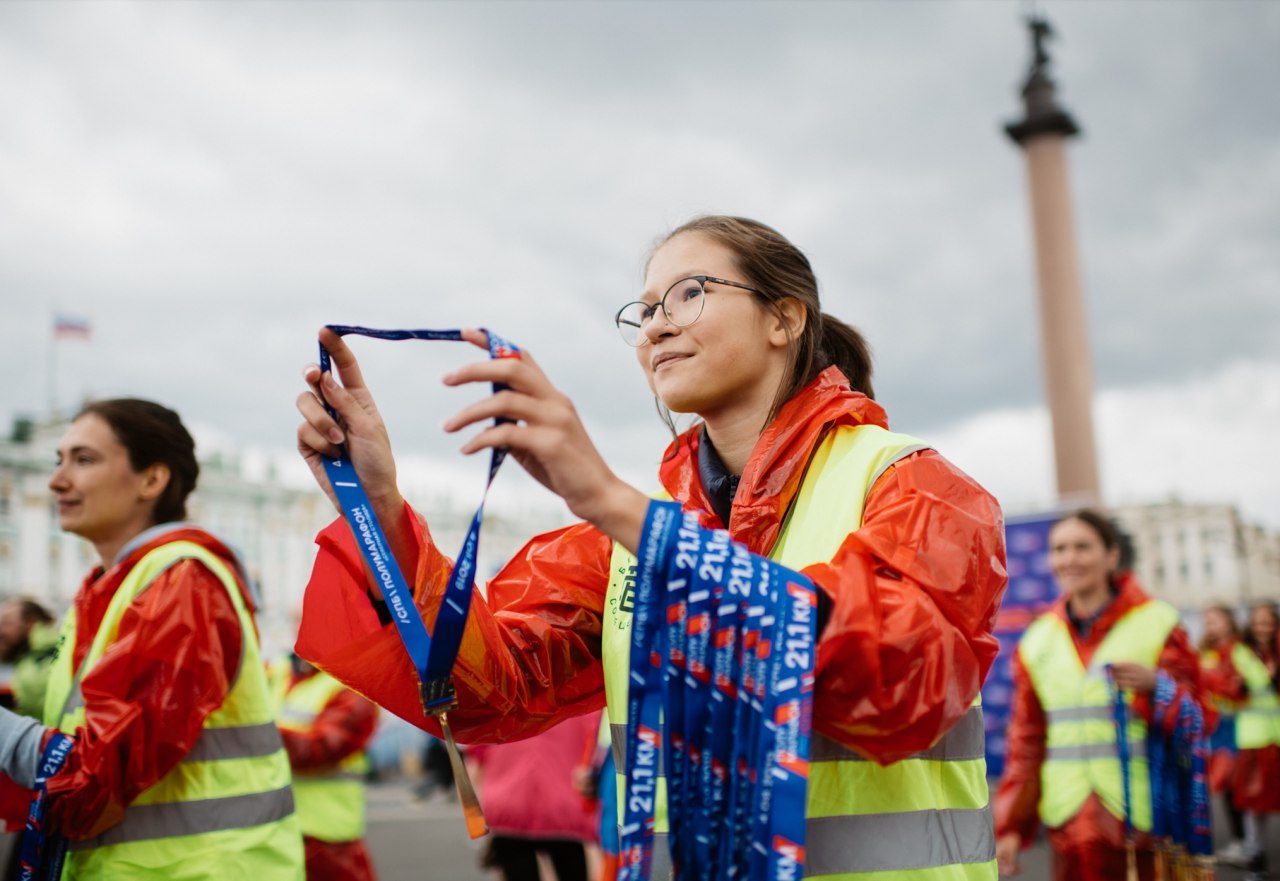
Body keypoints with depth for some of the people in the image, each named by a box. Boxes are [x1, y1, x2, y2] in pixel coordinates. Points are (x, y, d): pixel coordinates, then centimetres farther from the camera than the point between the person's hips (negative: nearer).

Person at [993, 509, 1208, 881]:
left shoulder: (1157, 624, 0)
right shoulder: (1037, 641, 10)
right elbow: (1026, 740, 14)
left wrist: (1155, 687, -19)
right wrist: (1011, 826, 9)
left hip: (1145, 818, -2)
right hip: (1071, 821, 3)